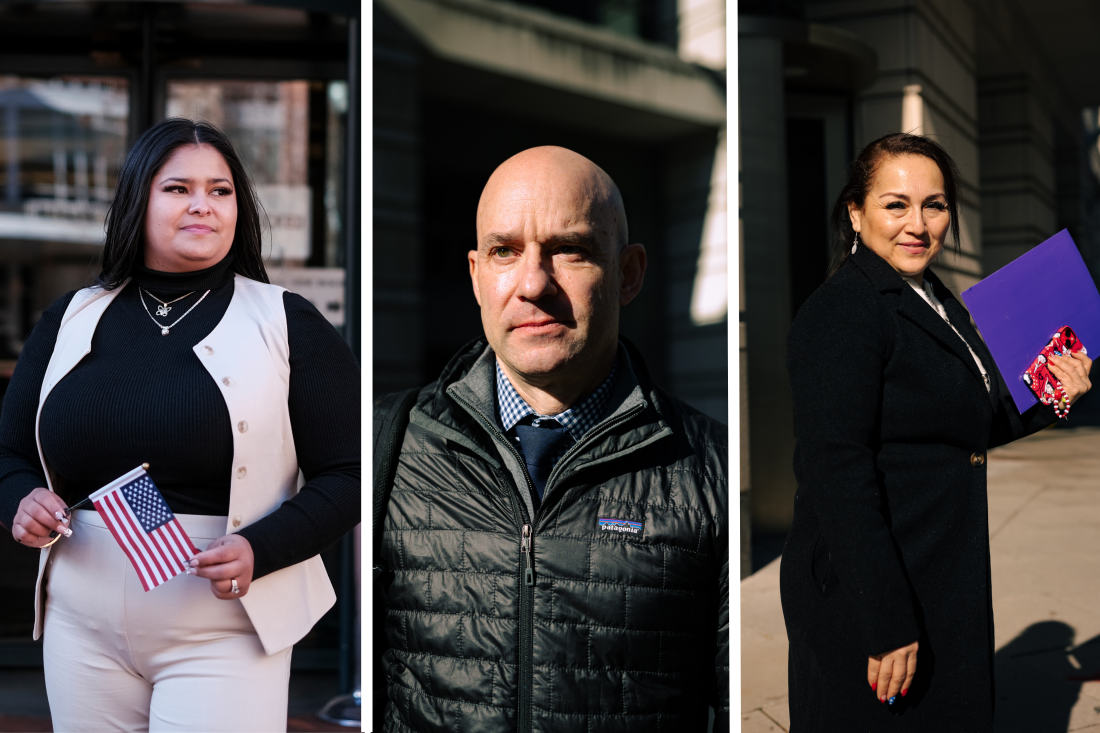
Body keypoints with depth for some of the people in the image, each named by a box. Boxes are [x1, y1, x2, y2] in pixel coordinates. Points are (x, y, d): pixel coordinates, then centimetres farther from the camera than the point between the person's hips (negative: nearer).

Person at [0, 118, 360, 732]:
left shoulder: (290, 324, -2)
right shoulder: (70, 320, 8)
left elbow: (346, 476, -4)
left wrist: (260, 549, -19)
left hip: (222, 635, -3)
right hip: (81, 630, 4)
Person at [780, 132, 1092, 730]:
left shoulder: (938, 303, 11)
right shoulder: (842, 310, -18)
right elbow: (837, 470, -24)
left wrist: (1047, 401, 5)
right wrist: (884, 622, -26)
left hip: (946, 589, 9)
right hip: (865, 592, -9)